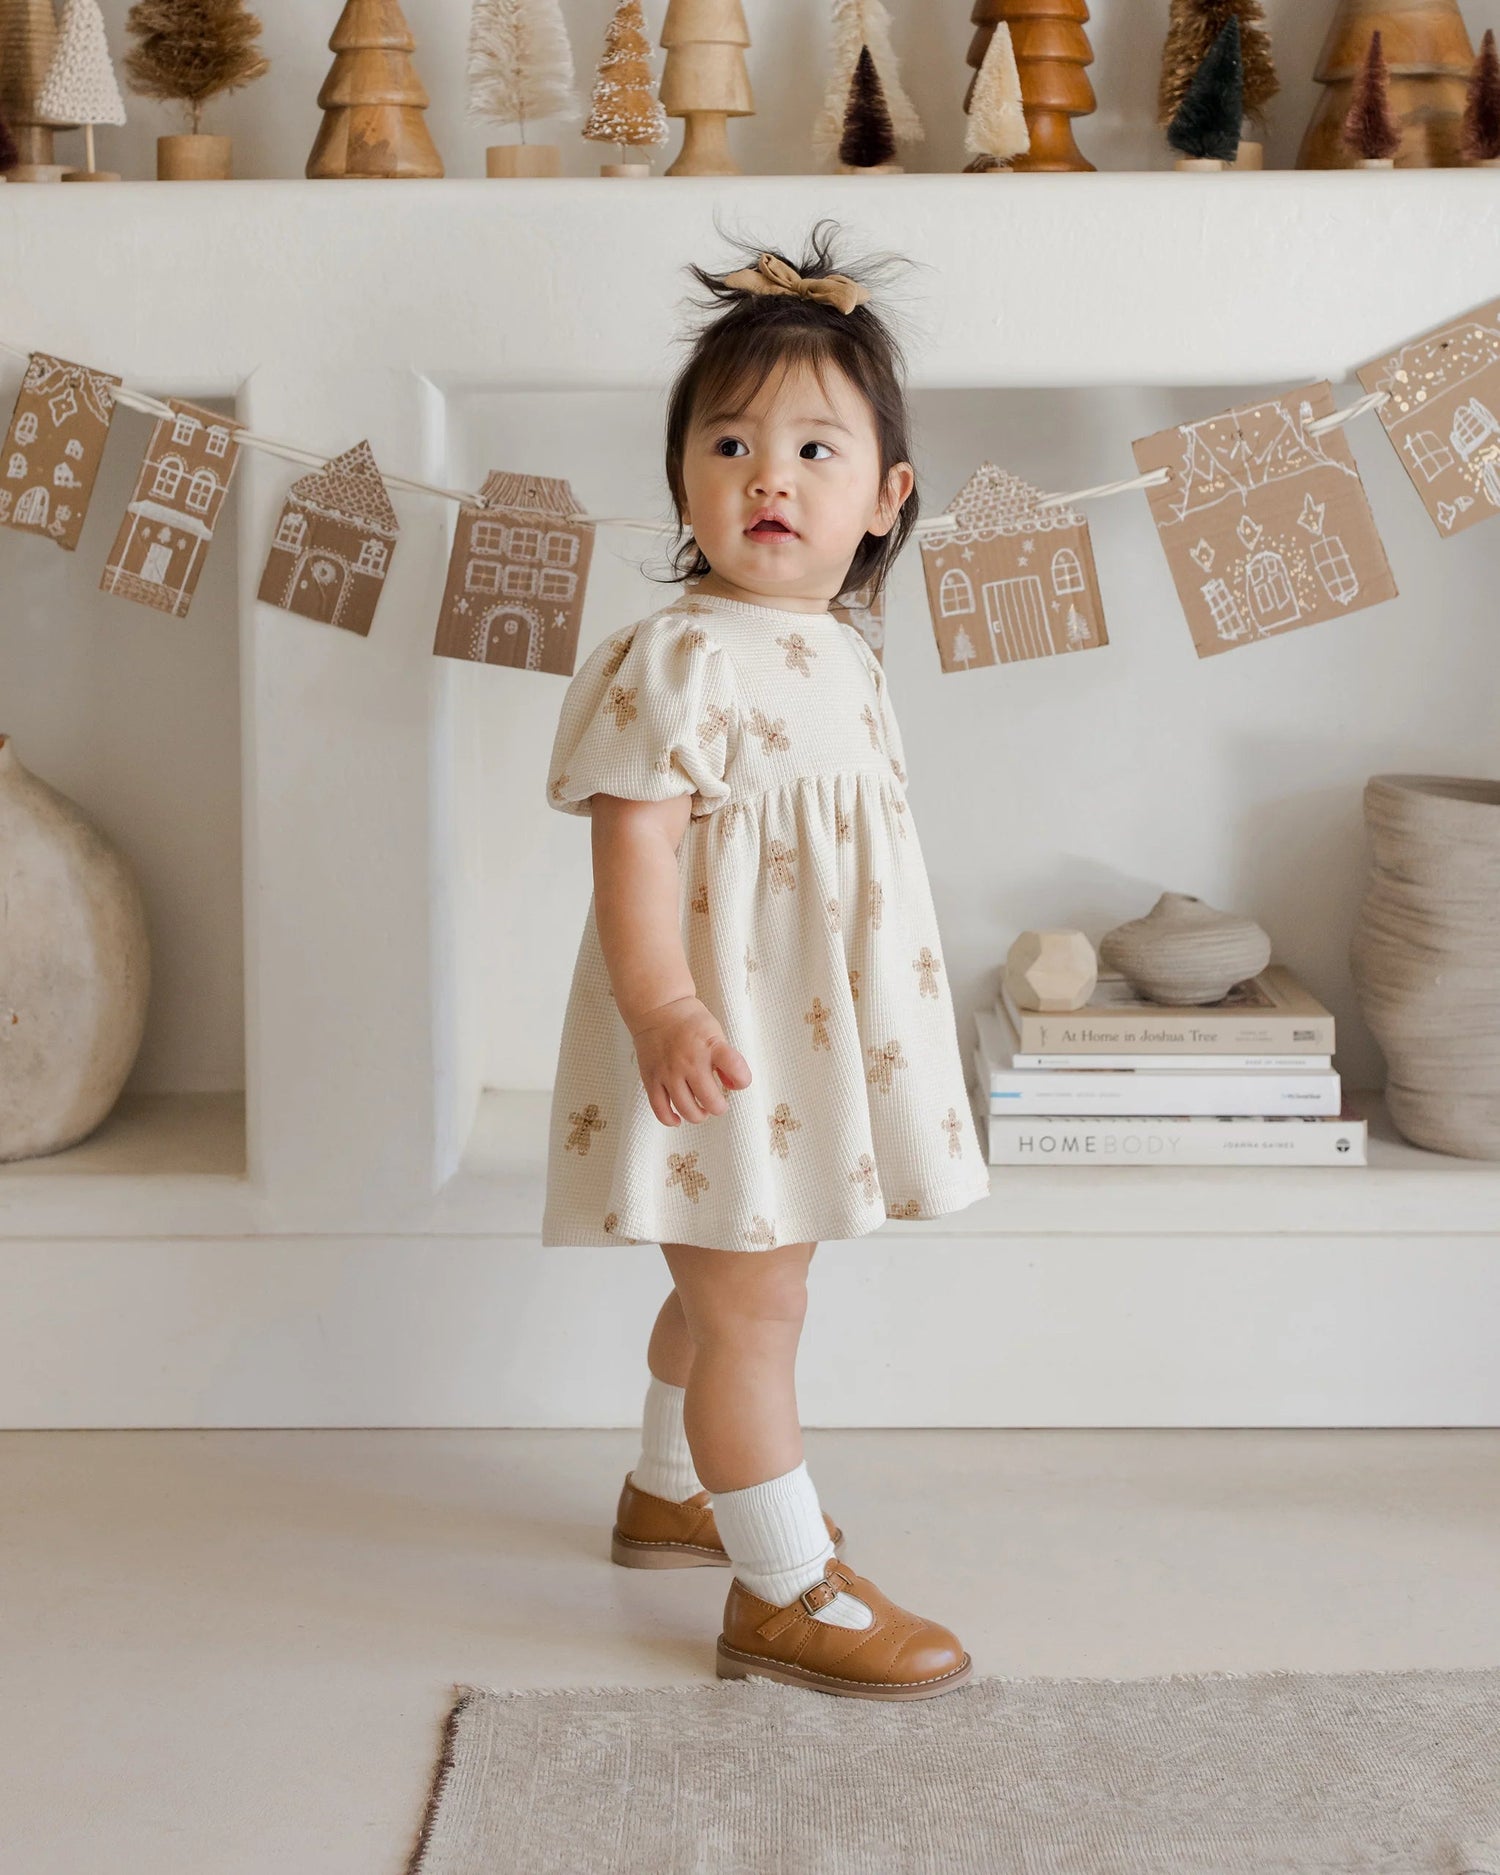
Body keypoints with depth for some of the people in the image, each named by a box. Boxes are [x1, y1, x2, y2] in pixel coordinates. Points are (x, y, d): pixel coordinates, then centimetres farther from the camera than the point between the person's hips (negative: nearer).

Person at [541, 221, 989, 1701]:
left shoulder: (841, 656, 10)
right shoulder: (679, 660, -18)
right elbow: (634, 846, -24)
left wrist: (881, 1033, 26)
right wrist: (661, 1009, -36)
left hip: (817, 1039, 9)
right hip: (721, 1048, -9)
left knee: (730, 1291, 24)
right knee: (750, 1309, -1)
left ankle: (674, 1493, 43)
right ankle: (784, 1591, 10)